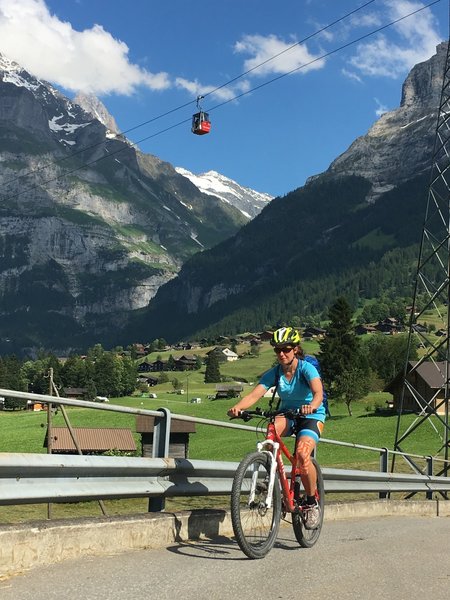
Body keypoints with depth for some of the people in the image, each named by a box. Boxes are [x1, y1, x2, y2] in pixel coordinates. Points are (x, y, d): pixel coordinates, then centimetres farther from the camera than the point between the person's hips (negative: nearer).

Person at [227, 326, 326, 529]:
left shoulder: (307, 368, -18)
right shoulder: (274, 373, -8)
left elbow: (318, 392, -36)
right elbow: (254, 394, -21)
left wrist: (311, 406, -60)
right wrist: (238, 407, -42)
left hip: (312, 416, -3)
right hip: (287, 414, 3)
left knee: (302, 454, -29)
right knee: (272, 429, -33)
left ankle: (312, 503, -5)